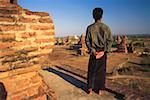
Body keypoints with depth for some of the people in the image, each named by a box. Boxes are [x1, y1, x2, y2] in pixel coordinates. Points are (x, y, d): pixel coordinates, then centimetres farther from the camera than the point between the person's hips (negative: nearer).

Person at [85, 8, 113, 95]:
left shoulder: (90, 28, -3)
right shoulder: (106, 27, -3)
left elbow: (87, 40, -6)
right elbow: (110, 40, -6)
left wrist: (92, 50, -7)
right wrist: (104, 51, -8)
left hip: (93, 52, 0)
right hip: (103, 52, 0)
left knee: (91, 70, 12)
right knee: (101, 71, 10)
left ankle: (90, 88, 17)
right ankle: (101, 90, 19)